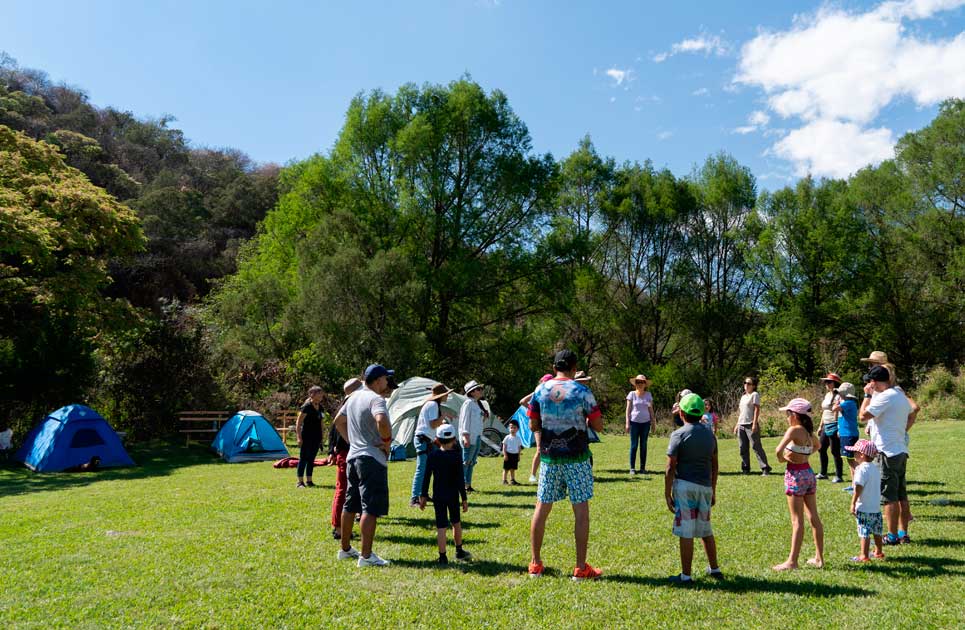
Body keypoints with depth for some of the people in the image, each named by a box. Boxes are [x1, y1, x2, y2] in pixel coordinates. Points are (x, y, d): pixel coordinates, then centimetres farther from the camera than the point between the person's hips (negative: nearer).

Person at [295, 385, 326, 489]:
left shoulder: (320, 407, 11)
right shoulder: (306, 407, -11)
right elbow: (298, 422, -12)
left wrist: (321, 438, 18)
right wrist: (299, 437, -16)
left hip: (316, 438, 7)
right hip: (306, 437, -7)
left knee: (311, 460, 11)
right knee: (303, 459, -1)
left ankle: (309, 481, 18)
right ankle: (300, 481, 5)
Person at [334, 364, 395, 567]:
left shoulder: (354, 397, 12)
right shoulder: (375, 399, -16)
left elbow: (339, 421, 24)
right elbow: (382, 421, -36)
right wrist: (387, 440, -20)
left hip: (352, 456, 9)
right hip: (372, 459, -9)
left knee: (350, 505, 18)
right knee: (371, 509, -6)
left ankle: (345, 549, 29)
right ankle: (366, 556, -6)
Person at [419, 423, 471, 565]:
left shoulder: (432, 456, -3)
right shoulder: (457, 456, -7)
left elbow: (426, 477, -1)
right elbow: (461, 480, -7)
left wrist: (423, 495, 7)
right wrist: (464, 499, -2)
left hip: (438, 496, 0)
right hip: (453, 495, 0)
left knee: (441, 526, 2)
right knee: (456, 522, 18)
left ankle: (443, 557, 0)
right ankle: (459, 551, 32)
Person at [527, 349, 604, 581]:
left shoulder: (540, 390, 1)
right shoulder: (582, 391, -8)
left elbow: (533, 426, 5)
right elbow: (598, 425, -4)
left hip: (549, 457, 3)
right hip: (576, 458, -3)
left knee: (542, 508, 11)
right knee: (581, 509, 5)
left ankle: (535, 564, 17)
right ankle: (581, 567, 9)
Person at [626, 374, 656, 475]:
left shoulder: (648, 395, 7)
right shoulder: (632, 394, 1)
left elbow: (651, 409, 11)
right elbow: (628, 409, 1)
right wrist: (627, 423, -5)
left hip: (645, 422, 2)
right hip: (634, 422, -2)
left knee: (643, 445, 6)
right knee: (634, 445, -1)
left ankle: (643, 467, 12)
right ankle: (632, 468, 4)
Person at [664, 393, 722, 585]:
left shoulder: (679, 434, -10)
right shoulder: (709, 433, 9)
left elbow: (671, 467, -12)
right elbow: (714, 465, 14)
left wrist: (667, 494, -6)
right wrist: (713, 490, 22)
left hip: (685, 486, -6)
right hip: (705, 486, 6)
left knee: (686, 533, -2)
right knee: (706, 530, 20)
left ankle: (686, 576, 4)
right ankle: (715, 569, 30)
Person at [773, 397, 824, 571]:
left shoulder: (794, 430, -17)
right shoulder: (808, 431, 7)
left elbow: (779, 450, -29)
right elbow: (818, 445, 30)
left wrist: (781, 458, -8)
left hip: (795, 475, -8)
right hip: (809, 473, 8)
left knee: (797, 520, -4)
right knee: (814, 517, 13)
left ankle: (792, 561, 2)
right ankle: (819, 558, 22)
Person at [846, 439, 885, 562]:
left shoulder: (862, 469, -18)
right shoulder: (875, 468, 9)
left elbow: (858, 488, -21)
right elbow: (877, 486, 18)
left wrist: (853, 504, -17)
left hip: (864, 507, -9)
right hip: (876, 507, 9)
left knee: (864, 532, -4)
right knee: (877, 531, 19)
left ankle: (864, 555, 0)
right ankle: (878, 552, 31)